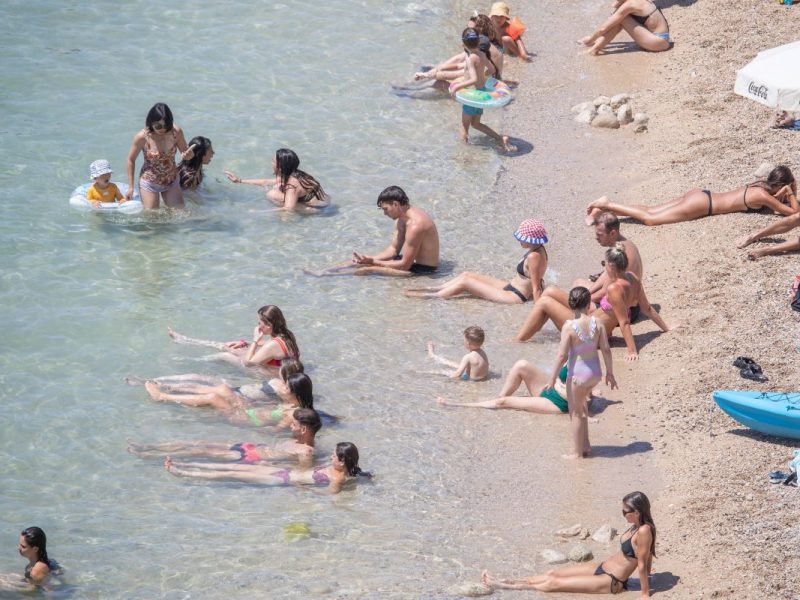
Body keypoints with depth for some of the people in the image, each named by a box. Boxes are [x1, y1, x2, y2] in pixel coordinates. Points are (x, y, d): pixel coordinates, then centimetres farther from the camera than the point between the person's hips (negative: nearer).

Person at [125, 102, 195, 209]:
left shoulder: (176, 132, -16)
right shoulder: (142, 137, -22)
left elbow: (186, 153, 1)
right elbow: (131, 160, -8)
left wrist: (188, 154, -25)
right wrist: (130, 187, -7)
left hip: (172, 181, 3)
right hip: (149, 183, -3)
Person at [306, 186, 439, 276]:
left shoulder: (415, 225, -30)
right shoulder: (402, 219, 3)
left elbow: (405, 265, -27)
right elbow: (394, 249, 10)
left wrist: (374, 262, -19)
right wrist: (371, 258, -6)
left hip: (423, 270, -10)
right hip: (413, 260, 10)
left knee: (369, 270, -17)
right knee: (363, 261, 8)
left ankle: (323, 275, -14)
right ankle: (322, 272, 4)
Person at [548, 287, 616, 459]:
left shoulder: (569, 326, -19)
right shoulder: (597, 323, -9)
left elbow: (562, 355, -16)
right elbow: (606, 350, -3)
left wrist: (553, 378, -5)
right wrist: (610, 373, 10)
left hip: (577, 374, -5)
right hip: (595, 372, 5)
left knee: (576, 413, 11)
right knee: (581, 407, 28)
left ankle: (578, 452, 21)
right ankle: (585, 445, 32)